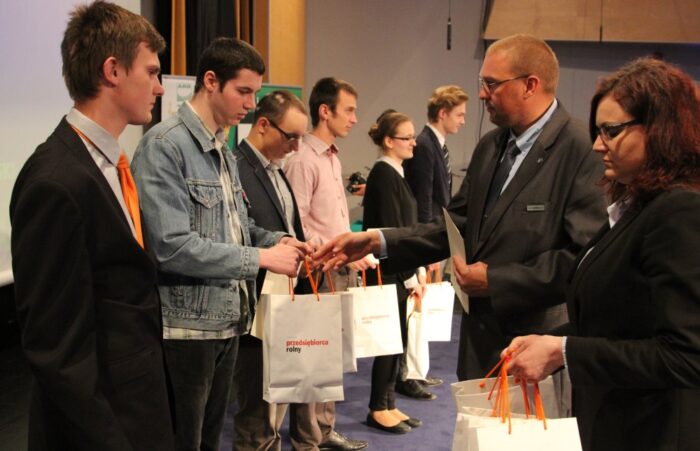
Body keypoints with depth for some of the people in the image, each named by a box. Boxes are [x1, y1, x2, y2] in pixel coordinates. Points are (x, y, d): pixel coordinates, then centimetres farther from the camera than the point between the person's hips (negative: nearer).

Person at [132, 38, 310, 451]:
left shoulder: (223, 152, 13)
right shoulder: (166, 145, -15)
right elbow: (172, 246, -24)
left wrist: (276, 242, -3)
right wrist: (261, 258, -20)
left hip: (226, 322, 8)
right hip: (184, 327, -8)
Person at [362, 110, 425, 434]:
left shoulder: (394, 173, 13)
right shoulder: (383, 175, -14)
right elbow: (391, 230, -17)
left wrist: (416, 271, 11)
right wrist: (410, 277, -14)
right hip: (387, 272, -9)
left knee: (397, 339, 12)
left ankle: (388, 404, 21)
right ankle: (378, 408, 10)